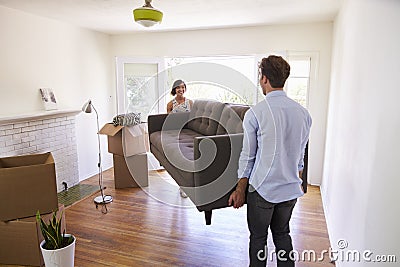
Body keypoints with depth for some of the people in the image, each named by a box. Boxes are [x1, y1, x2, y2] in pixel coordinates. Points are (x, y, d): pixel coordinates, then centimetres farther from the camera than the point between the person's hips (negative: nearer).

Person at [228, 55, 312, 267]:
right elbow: (301, 155, 9)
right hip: (291, 189, 5)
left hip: (263, 188, -5)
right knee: (282, 234, 23)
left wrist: (240, 190, 0)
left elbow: (248, 156, -10)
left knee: (258, 238, 13)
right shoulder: (303, 113, 0)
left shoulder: (255, 113, -15)